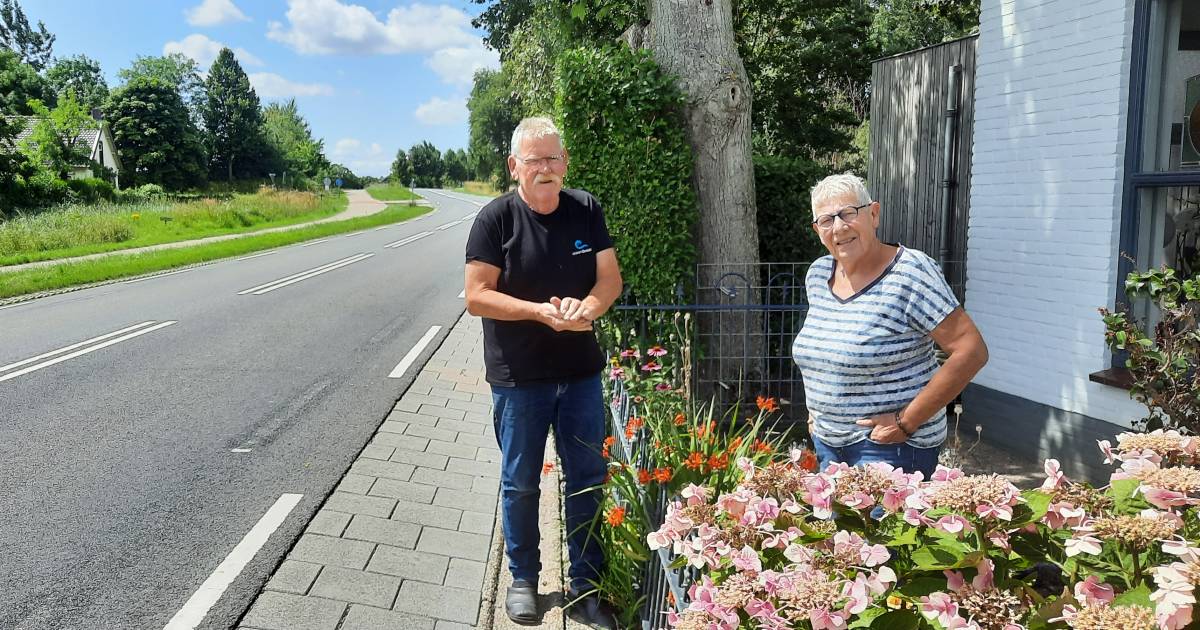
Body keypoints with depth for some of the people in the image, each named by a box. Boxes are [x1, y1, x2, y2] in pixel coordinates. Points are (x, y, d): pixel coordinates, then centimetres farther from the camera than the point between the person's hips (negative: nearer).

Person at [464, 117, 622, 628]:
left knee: (588, 481, 11)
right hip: (519, 378, -3)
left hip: (581, 373, 3)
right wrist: (543, 311, -23)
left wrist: (587, 307, -21)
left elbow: (610, 277, 0)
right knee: (520, 484, 12)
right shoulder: (496, 217, -10)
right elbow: (476, 298, -14)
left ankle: (586, 589, 27)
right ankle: (523, 580, 33)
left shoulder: (586, 210, 0)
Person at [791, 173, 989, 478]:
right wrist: (816, 409, 13)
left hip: (891, 445, -6)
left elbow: (971, 351, -20)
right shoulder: (817, 274, 4)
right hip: (828, 441, 7)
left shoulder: (909, 273, -16)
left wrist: (907, 422, -20)